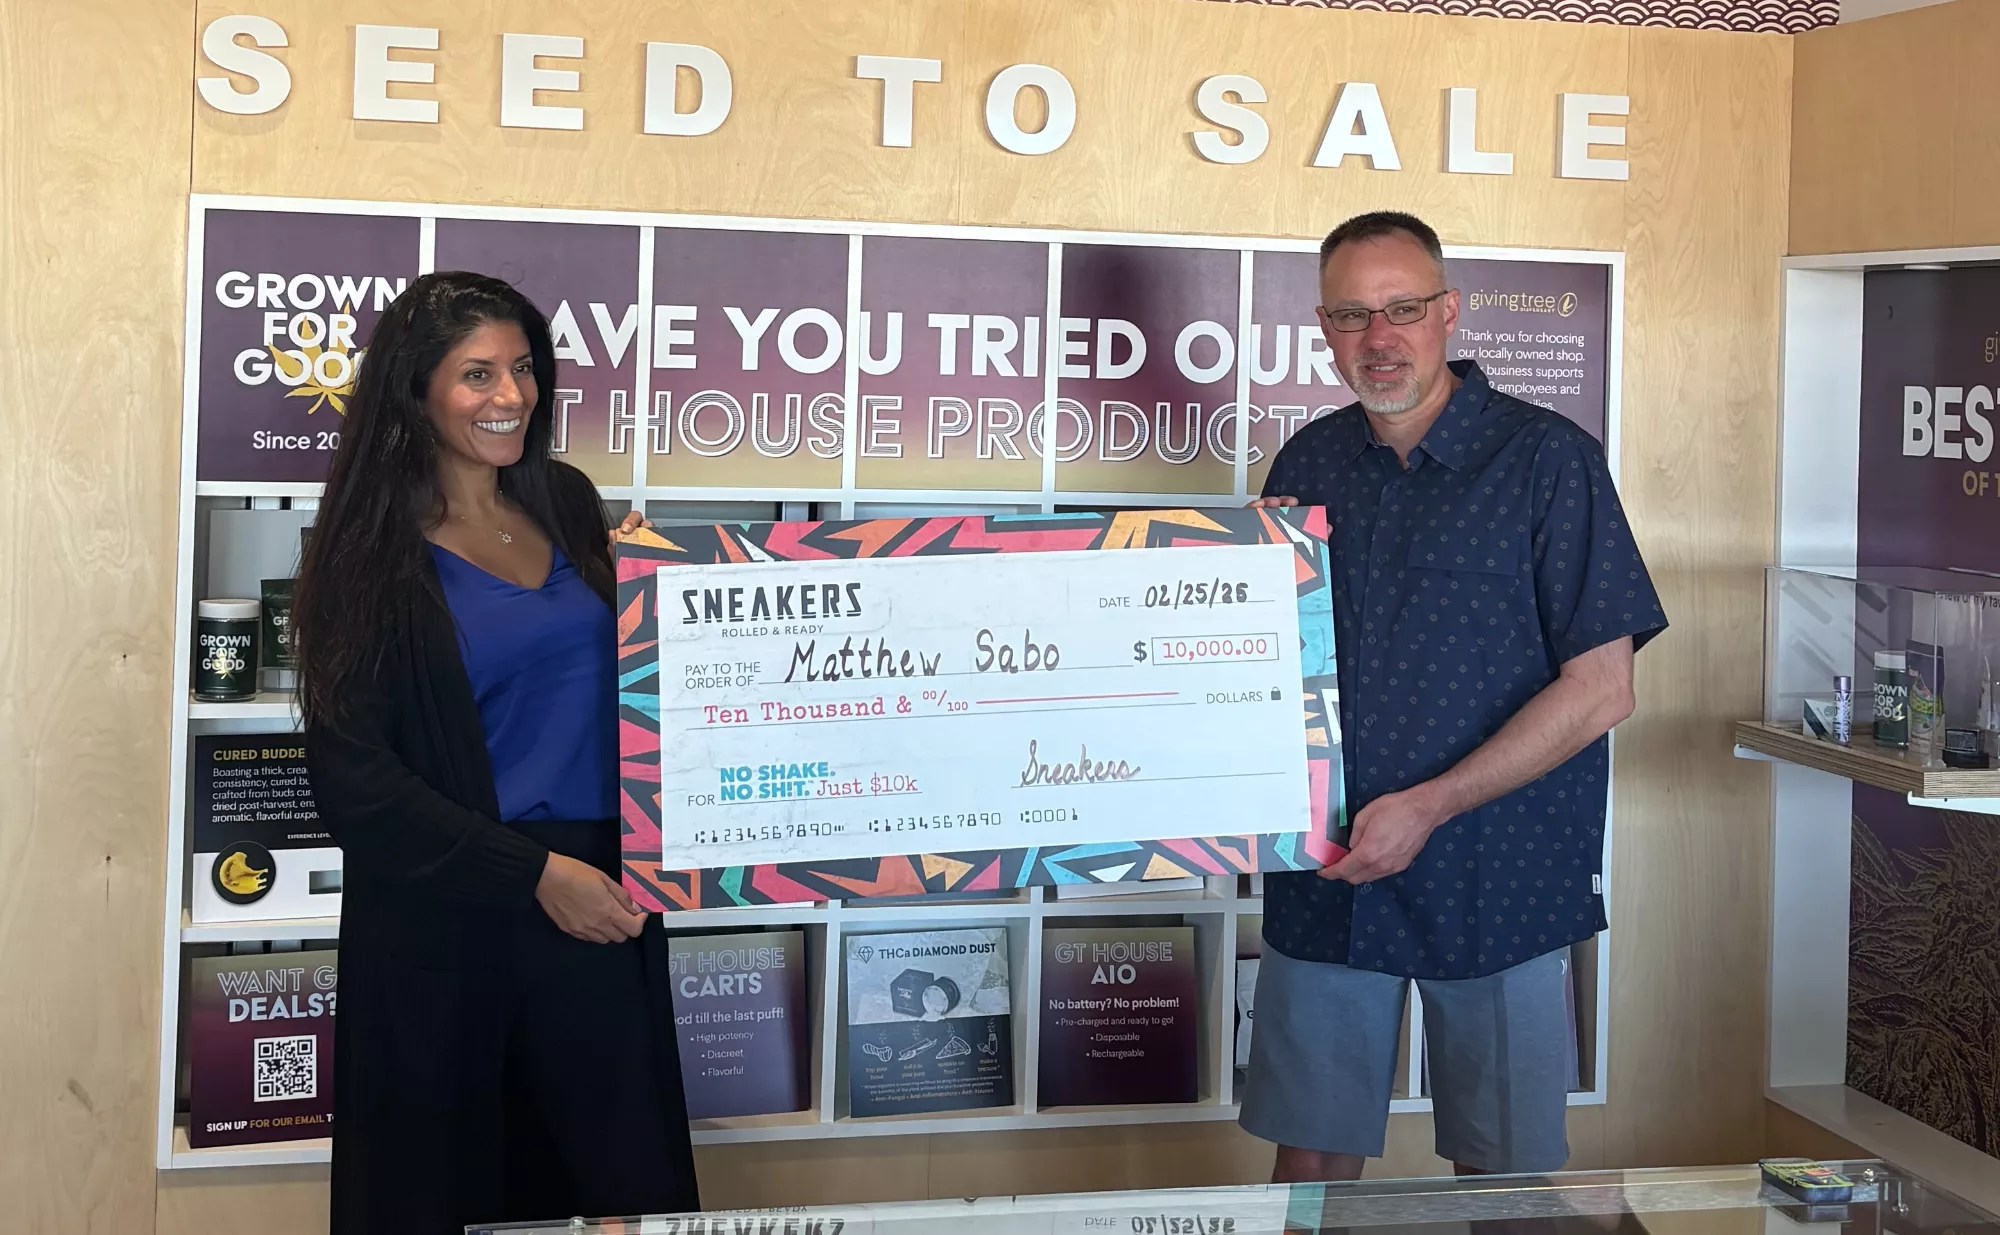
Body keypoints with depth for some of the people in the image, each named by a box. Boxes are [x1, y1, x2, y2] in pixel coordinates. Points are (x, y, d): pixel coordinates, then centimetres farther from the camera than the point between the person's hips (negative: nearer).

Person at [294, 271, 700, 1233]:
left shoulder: (567, 505, 8)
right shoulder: (371, 551, -5)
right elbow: (356, 779, -10)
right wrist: (534, 873, -15)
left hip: (599, 904, 4)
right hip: (444, 921, -4)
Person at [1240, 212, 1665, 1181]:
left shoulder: (1547, 459, -6)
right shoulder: (1307, 464, 9)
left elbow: (1601, 689, -11)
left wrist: (1428, 808, -15)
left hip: (1490, 876, -4)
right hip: (1323, 879, 4)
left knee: (1500, 1172, 8)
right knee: (1311, 1157, 9)